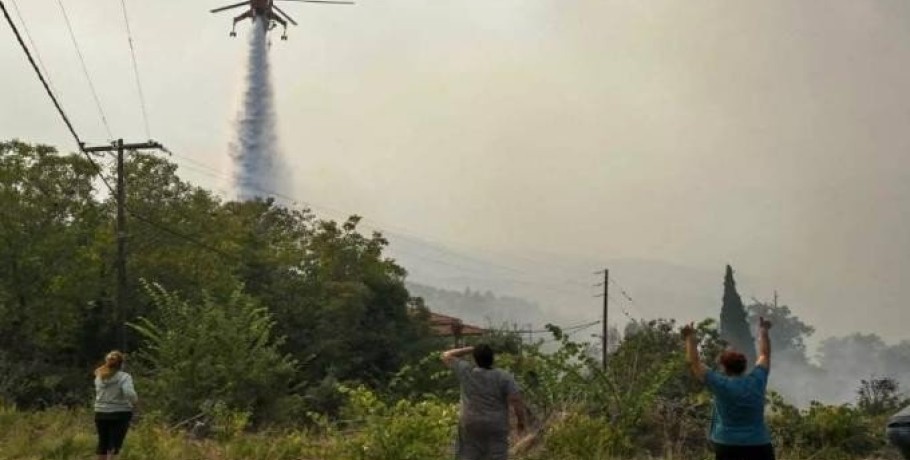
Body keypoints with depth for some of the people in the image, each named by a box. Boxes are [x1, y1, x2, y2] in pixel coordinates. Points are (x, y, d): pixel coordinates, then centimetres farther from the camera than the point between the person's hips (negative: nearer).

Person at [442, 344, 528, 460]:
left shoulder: (465, 372, -2)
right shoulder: (504, 377, -7)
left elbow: (446, 356, 11)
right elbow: (517, 401, -13)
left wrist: (470, 349, 11)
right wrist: (521, 421, 1)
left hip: (470, 425, 2)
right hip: (496, 427, -2)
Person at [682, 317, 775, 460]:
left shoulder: (721, 384, -7)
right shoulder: (757, 380, 1)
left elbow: (694, 363, -1)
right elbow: (765, 355, 18)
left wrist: (690, 337, 10)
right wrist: (763, 331, 31)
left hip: (728, 445, -2)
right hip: (759, 445, 3)